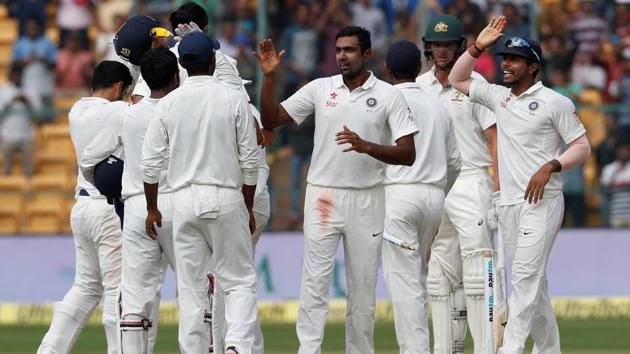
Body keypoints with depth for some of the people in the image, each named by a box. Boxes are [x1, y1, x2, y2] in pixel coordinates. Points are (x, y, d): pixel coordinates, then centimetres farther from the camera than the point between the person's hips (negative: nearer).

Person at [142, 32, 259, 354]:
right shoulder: (232, 99, -4)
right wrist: (248, 207, 9)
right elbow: (250, 161, -2)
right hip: (226, 198, -2)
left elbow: (151, 162, 1)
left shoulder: (169, 103, 1)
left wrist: (152, 209, 12)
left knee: (190, 286, 7)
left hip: (184, 200, 2)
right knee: (239, 280, 4)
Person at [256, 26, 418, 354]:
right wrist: (269, 77, -9)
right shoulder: (319, 89, 5)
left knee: (363, 286, 6)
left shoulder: (389, 96, 0)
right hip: (323, 196, 1)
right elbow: (270, 121, 4)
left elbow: (407, 154, -6)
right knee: (315, 281, -7)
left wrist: (366, 146, -22)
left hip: (366, 200, 0)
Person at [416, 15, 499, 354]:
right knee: (440, 272, 6)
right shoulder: (418, 87, 12)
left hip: (471, 182, -5)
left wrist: (500, 186, -15)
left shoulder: (475, 83, -1)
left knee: (476, 263, -12)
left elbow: (494, 135, -5)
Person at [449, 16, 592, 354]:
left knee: (526, 275, -16)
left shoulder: (555, 102, -4)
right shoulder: (499, 96, 14)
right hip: (509, 202, 7)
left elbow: (582, 146, -4)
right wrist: (478, 47, 9)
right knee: (532, 280, 9)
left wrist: (549, 167, -19)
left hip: (541, 200, -7)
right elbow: (457, 79, 23)